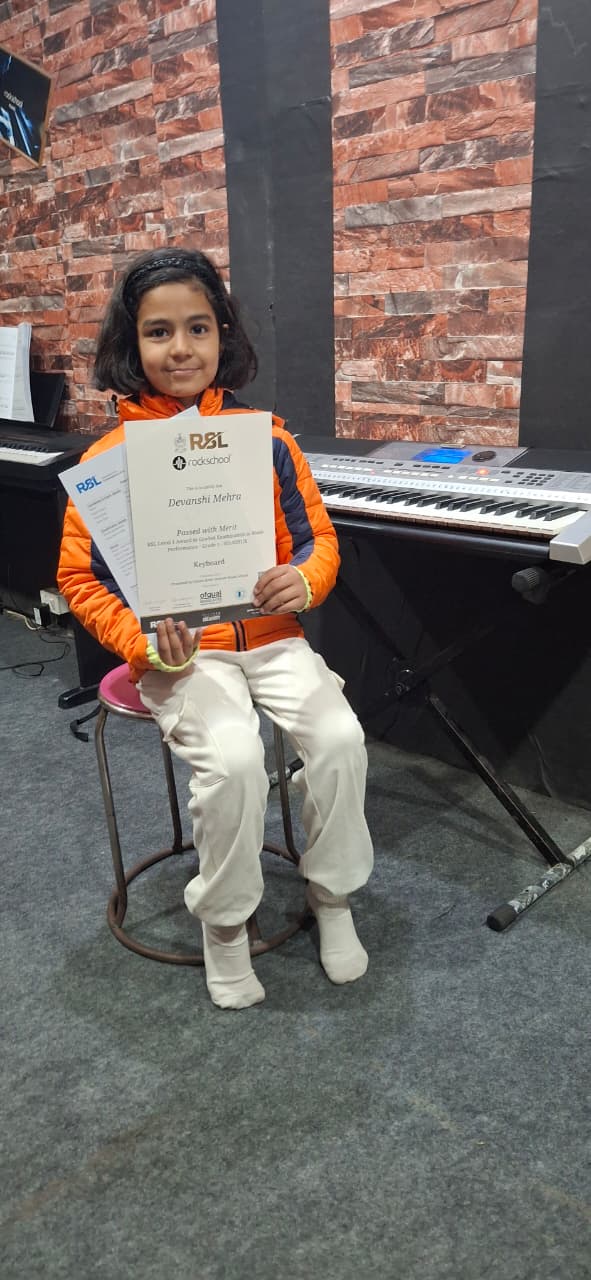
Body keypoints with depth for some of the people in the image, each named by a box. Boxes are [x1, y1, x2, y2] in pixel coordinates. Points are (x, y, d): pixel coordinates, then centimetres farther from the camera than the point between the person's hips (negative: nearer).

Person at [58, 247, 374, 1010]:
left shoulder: (266, 439, 1)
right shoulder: (110, 458, -4)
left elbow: (318, 539, 6)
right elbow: (79, 578, -1)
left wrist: (304, 581, -18)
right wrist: (148, 645, -16)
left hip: (270, 637, 3)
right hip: (180, 654, -2)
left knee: (339, 737, -20)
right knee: (232, 758, -28)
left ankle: (332, 895, 8)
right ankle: (223, 920, 1)